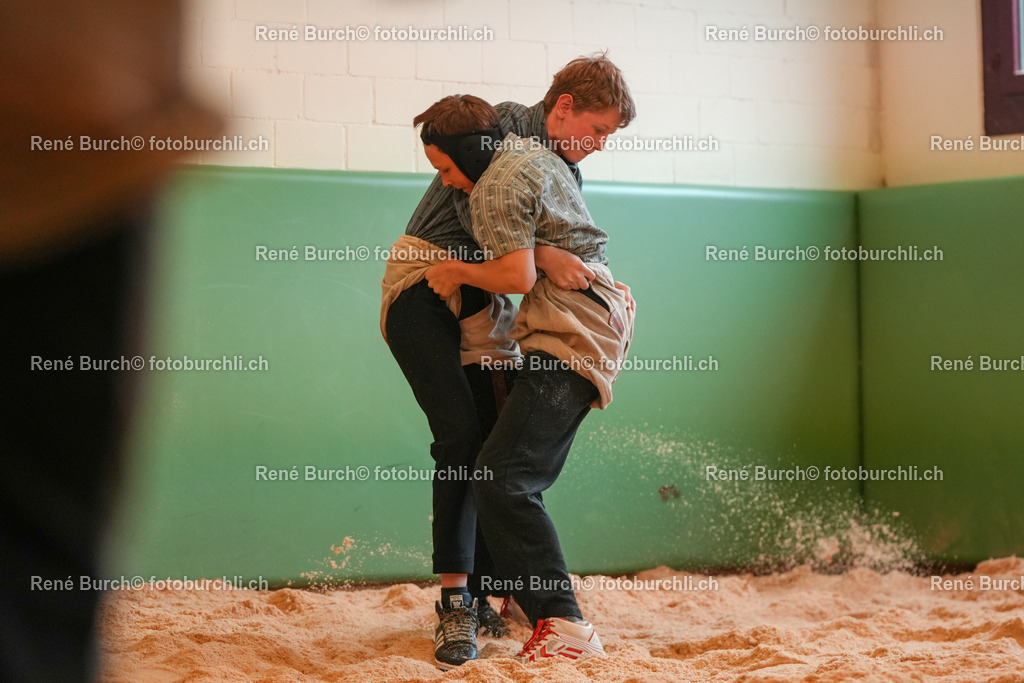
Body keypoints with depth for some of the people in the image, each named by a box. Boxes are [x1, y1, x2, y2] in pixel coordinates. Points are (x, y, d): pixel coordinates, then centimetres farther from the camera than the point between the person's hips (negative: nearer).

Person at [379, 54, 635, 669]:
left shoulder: (569, 173, 12)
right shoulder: (502, 125, -11)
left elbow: (574, 255, 10)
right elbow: (477, 216, -22)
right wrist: (543, 255, -34)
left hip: (484, 302, 7)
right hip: (424, 283, -7)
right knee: (462, 431, -19)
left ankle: (480, 597, 5)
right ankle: (455, 604, -18)